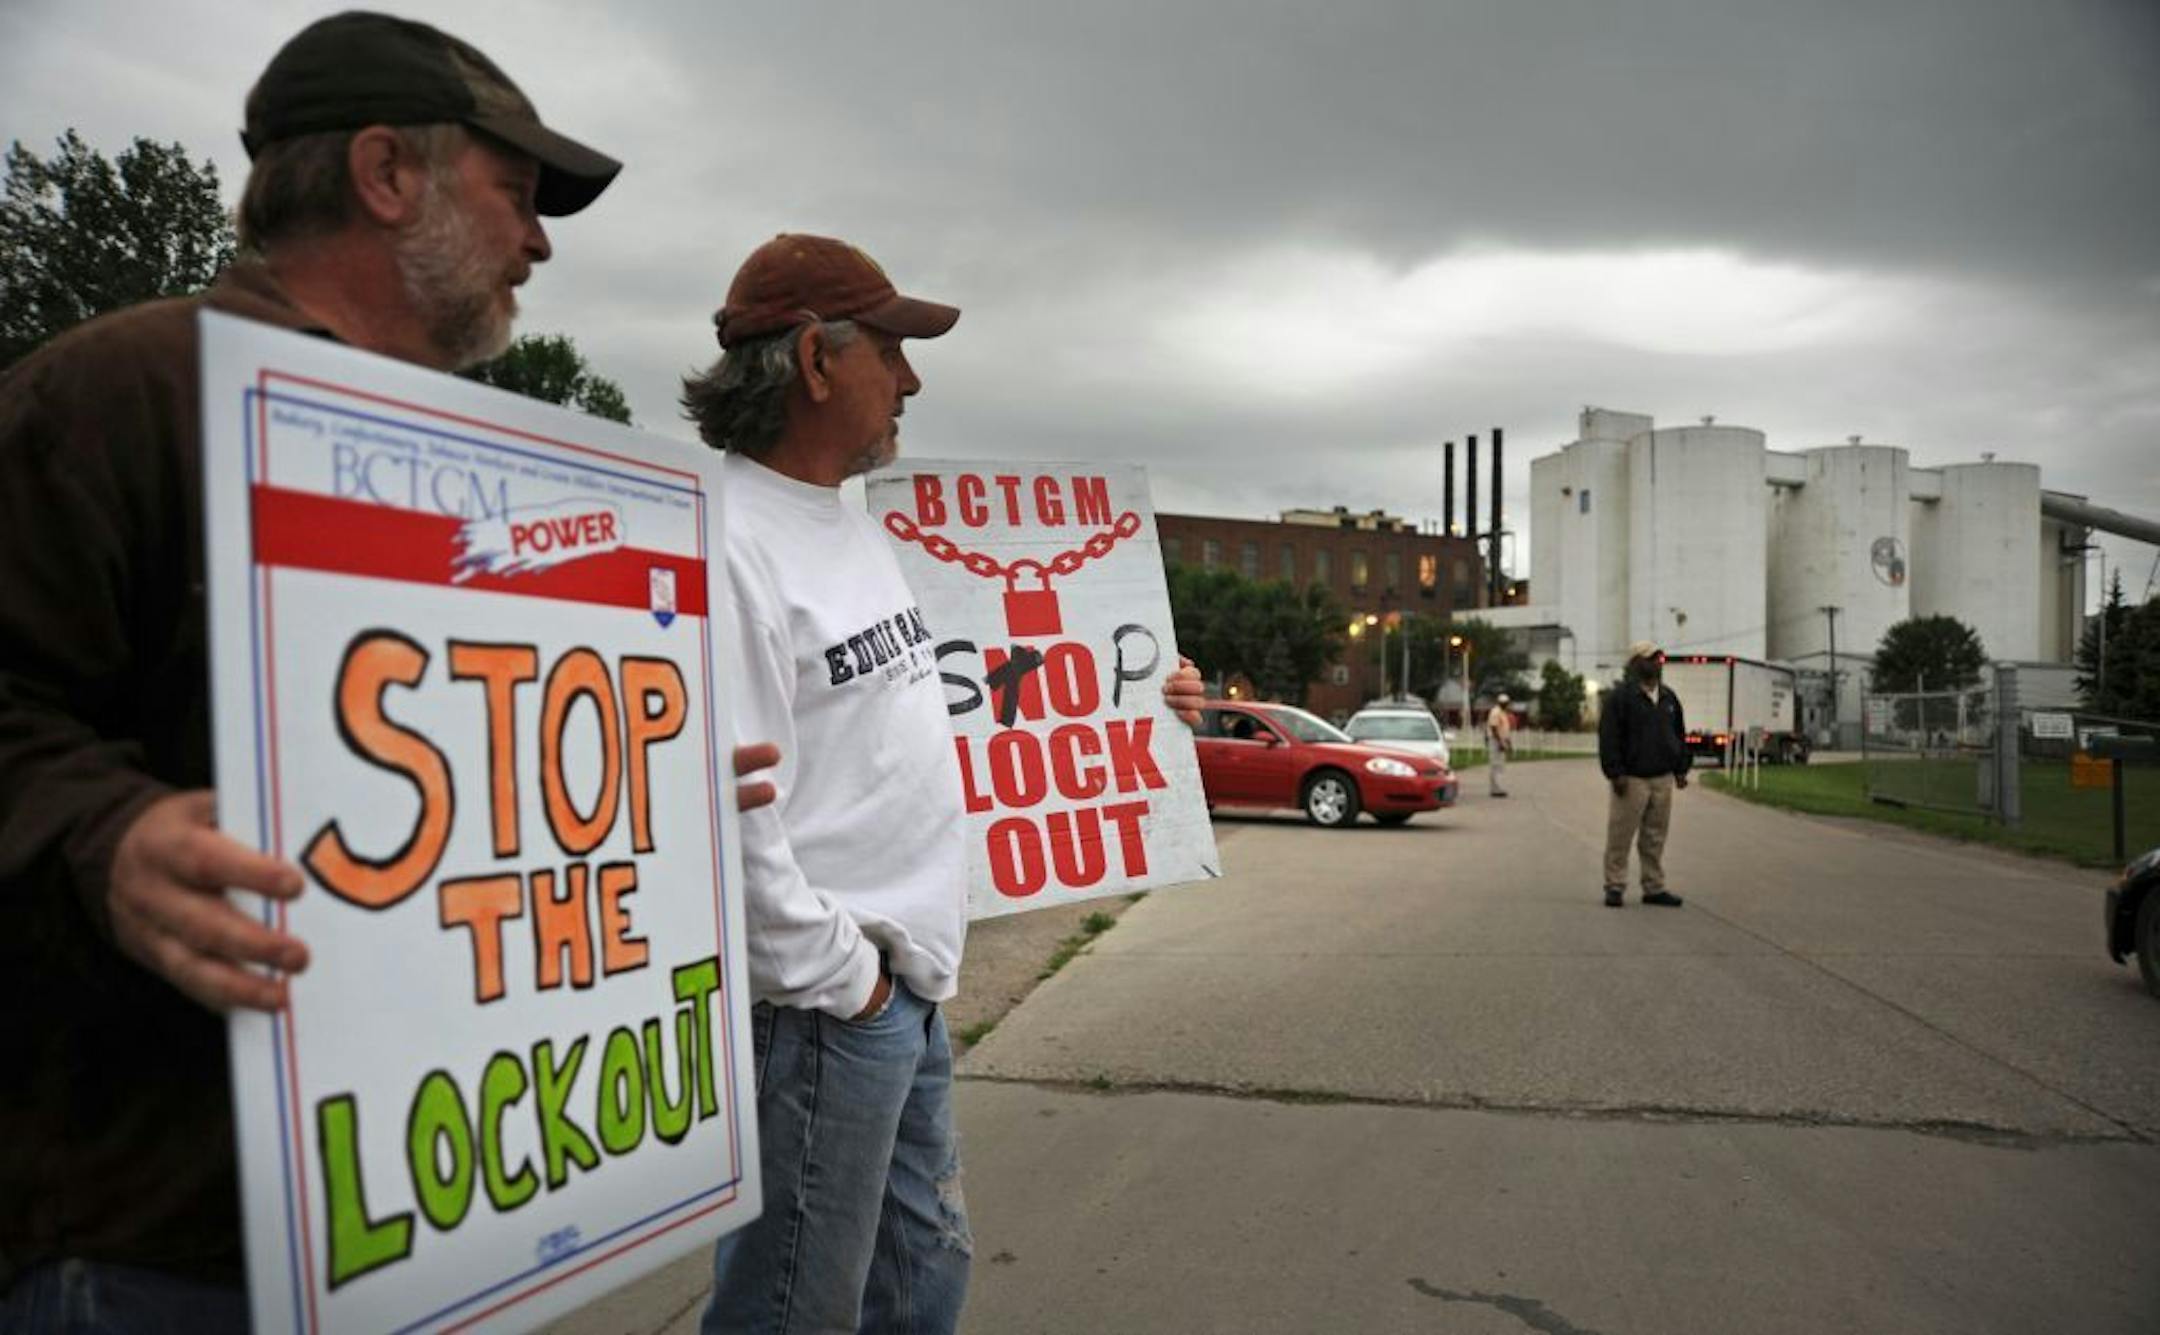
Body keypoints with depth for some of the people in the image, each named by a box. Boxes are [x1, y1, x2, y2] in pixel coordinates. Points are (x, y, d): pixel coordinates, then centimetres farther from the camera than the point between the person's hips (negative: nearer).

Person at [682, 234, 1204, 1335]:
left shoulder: (859, 532, 12)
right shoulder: (727, 547, -21)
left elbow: (935, 699, 23)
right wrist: (840, 977, -17)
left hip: (909, 989, 10)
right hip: (819, 1010, -10)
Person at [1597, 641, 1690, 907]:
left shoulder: (1669, 697, 14)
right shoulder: (1620, 696, -7)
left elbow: (1679, 735, 21)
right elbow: (1608, 737, -11)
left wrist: (1681, 769, 15)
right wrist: (1615, 773, -15)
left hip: (1663, 779, 6)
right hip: (1631, 779, -6)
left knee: (1655, 839, 10)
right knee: (1620, 836, -3)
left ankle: (1654, 888, 17)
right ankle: (1615, 887, 5)